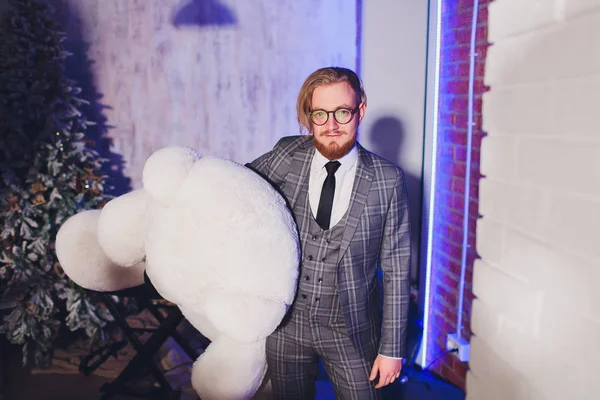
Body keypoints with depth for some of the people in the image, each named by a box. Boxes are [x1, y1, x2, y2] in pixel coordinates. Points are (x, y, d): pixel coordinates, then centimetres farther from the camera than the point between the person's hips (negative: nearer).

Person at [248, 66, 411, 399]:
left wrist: (391, 348, -6)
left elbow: (396, 270, -7)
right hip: (287, 325, 2)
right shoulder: (288, 156, -7)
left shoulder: (387, 180, -11)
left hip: (351, 333, -1)